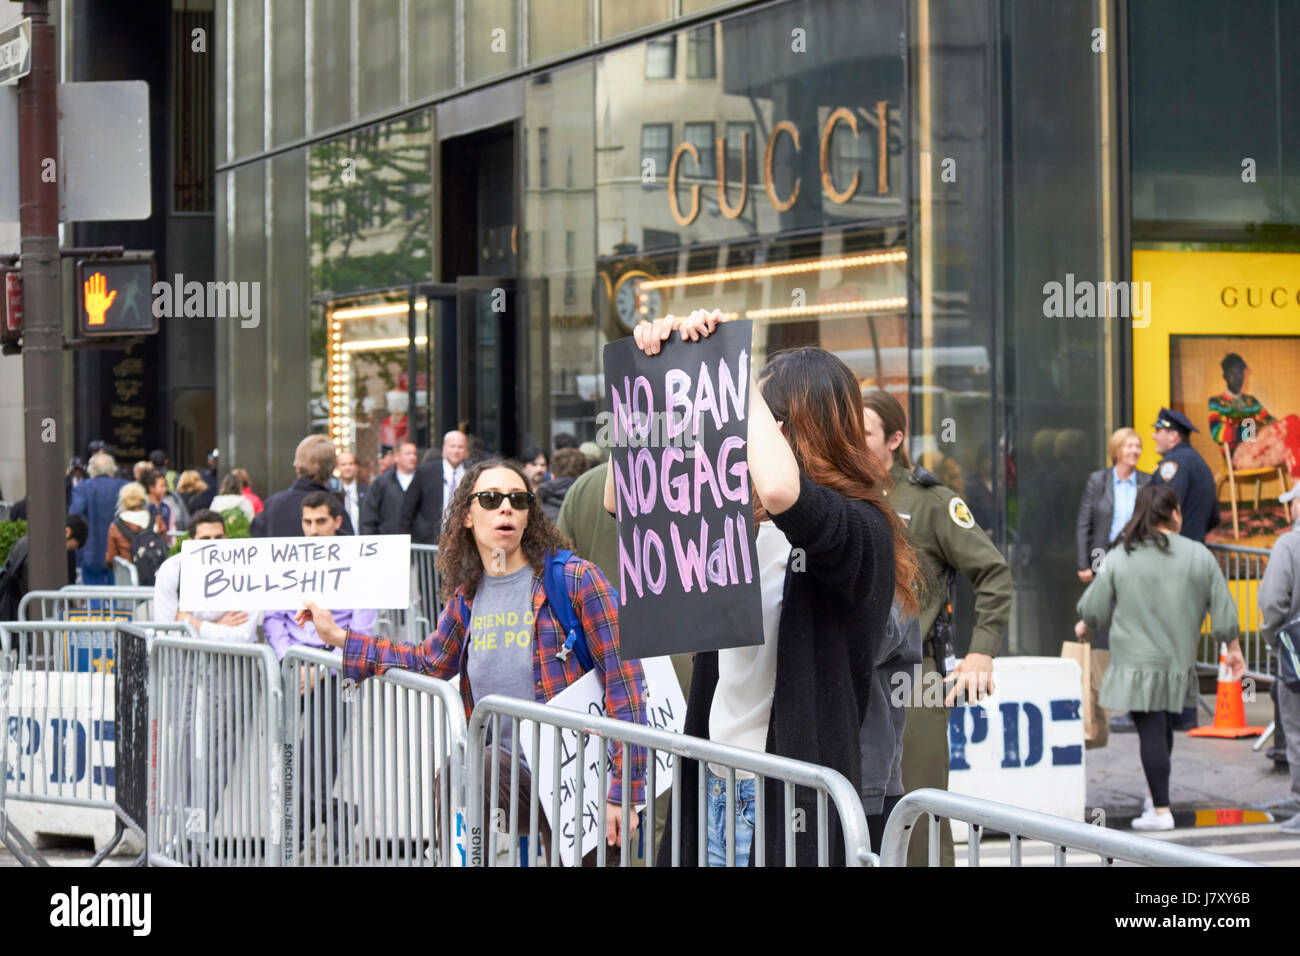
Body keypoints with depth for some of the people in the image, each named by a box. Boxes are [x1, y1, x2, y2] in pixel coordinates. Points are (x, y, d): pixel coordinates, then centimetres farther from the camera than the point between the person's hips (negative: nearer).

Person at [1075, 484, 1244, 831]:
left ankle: (1160, 810, -4)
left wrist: (1084, 626, 27)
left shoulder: (1119, 558, -4)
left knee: (1151, 731, -3)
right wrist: (1233, 649, 17)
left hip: (1138, 663, -2)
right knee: (1163, 729, 16)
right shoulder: (1199, 556, 0)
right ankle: (1156, 795, 27)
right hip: (1180, 660, 2)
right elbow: (1223, 609, 3)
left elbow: (1095, 608, 4)